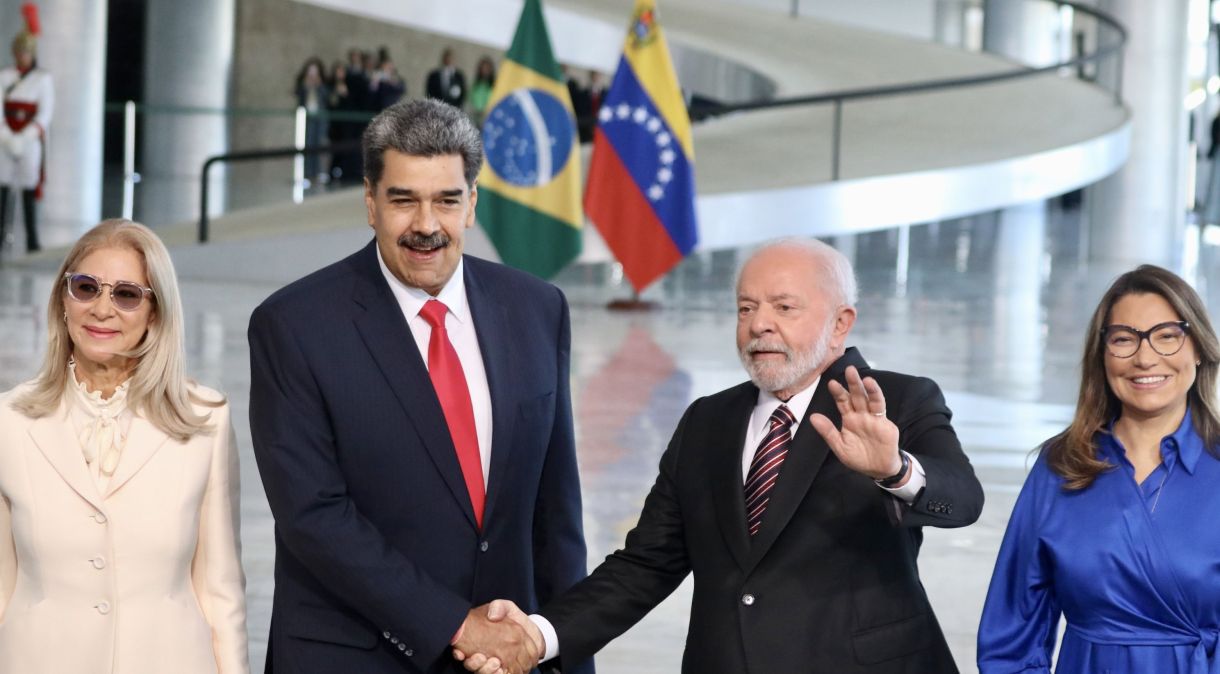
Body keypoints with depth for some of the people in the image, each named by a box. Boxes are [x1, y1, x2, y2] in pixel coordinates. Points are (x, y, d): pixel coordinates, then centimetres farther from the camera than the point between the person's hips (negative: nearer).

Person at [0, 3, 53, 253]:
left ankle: (32, 240, -2)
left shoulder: (43, 79, 1)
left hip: (31, 138, -2)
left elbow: (45, 114, -4)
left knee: (30, 187, -3)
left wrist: (24, 138, -16)